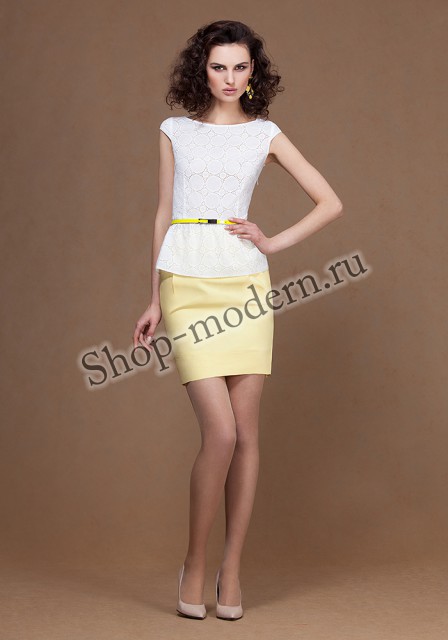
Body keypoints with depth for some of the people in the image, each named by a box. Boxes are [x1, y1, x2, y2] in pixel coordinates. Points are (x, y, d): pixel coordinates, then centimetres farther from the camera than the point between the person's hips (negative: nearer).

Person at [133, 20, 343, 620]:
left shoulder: (265, 135, 10)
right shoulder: (175, 132, 11)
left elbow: (330, 202, 11)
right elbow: (164, 216, 11)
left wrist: (274, 243, 1)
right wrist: (155, 301, 9)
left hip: (245, 283, 1)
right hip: (187, 284, -1)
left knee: (245, 432, 1)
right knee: (220, 432, -11)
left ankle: (231, 570, 13)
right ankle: (195, 562, 8)